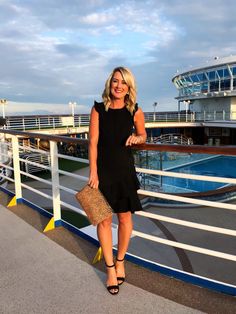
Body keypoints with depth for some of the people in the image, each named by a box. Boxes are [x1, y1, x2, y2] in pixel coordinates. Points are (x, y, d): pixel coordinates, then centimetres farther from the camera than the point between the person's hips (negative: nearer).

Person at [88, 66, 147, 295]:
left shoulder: (135, 111, -3)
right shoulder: (98, 109, -5)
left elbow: (143, 135, 12)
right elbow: (93, 143, -6)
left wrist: (137, 138, -12)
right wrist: (93, 173, -11)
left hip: (125, 171, 1)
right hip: (103, 170, 0)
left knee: (124, 217, 11)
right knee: (104, 220, 5)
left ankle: (120, 262, 34)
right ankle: (110, 268, 24)